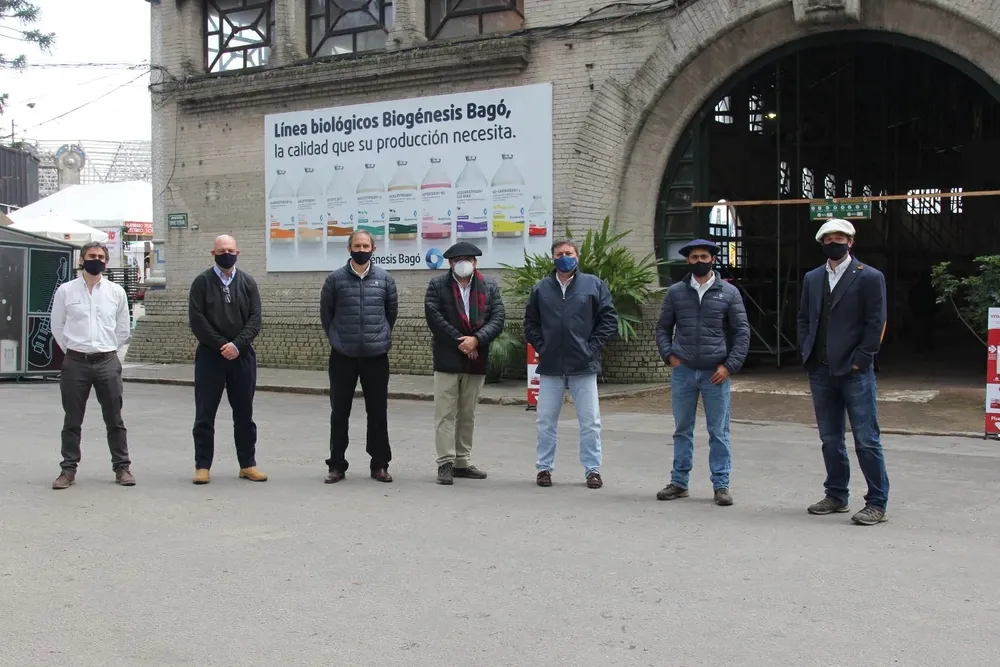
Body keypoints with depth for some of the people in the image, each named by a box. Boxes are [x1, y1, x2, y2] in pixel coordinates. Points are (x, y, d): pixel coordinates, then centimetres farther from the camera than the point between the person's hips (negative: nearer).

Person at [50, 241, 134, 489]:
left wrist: (107, 349, 9)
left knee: (114, 420, 5)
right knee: (72, 421, 6)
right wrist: (73, 350, 6)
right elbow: (57, 326, 8)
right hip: (75, 363, 0)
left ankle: (122, 467, 13)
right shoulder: (65, 291, 2)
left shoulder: (116, 292, 4)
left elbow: (123, 329, 11)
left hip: (107, 363, 0)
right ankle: (68, 470, 14)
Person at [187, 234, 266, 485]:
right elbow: (197, 320, -7)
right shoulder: (202, 282, 0)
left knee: (244, 413, 8)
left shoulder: (247, 283, 6)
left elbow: (255, 319, -1)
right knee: (205, 414, 2)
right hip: (209, 355, -2)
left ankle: (247, 464, 17)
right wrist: (221, 345, -14)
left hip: (242, 355, 2)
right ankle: (202, 465, 10)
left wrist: (237, 345, -15)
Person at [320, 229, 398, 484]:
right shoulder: (335, 279, -1)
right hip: (343, 357, -1)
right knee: (339, 412, 5)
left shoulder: (385, 279, 3)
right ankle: (336, 465, 15)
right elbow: (326, 313, 9)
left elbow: (392, 312, 13)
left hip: (376, 356, 1)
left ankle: (380, 464, 16)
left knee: (378, 412, 6)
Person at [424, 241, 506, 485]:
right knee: (446, 414, -3)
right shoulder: (437, 285, 1)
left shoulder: (490, 287, 9)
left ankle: (462, 462, 17)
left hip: (476, 362, 3)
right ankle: (445, 463, -1)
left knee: (468, 415, 10)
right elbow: (434, 317, -9)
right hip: (447, 360, -3)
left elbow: (498, 318, 0)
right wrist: (460, 342, -13)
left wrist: (476, 340, -14)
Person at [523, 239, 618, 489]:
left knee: (590, 422, 3)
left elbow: (609, 319, 1)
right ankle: (544, 467, 19)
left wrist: (592, 347, -5)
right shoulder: (541, 288, 7)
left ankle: (592, 469, 13)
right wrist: (541, 347, 0)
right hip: (550, 367, 2)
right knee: (545, 421, 7)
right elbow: (530, 323, 13)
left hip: (583, 366, -2)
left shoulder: (594, 285, 2)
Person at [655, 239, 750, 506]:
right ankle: (679, 483, 18)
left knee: (719, 432, 2)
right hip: (683, 371, 2)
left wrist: (730, 365, -7)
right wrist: (668, 354, -2)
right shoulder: (676, 292, 6)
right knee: (682, 430, 10)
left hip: (715, 373, -2)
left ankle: (721, 486, 9)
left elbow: (742, 332, 2)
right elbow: (663, 327, 13)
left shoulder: (729, 293, 2)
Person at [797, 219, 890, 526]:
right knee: (830, 439, 12)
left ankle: (877, 503, 0)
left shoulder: (869, 277, -3)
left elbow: (876, 323, -7)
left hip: (855, 371, -5)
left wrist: (859, 361, -11)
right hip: (821, 371, 6)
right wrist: (807, 356, 5)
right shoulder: (812, 278, 13)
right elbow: (804, 319, 17)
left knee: (866, 440, -5)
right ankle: (836, 497, 22)